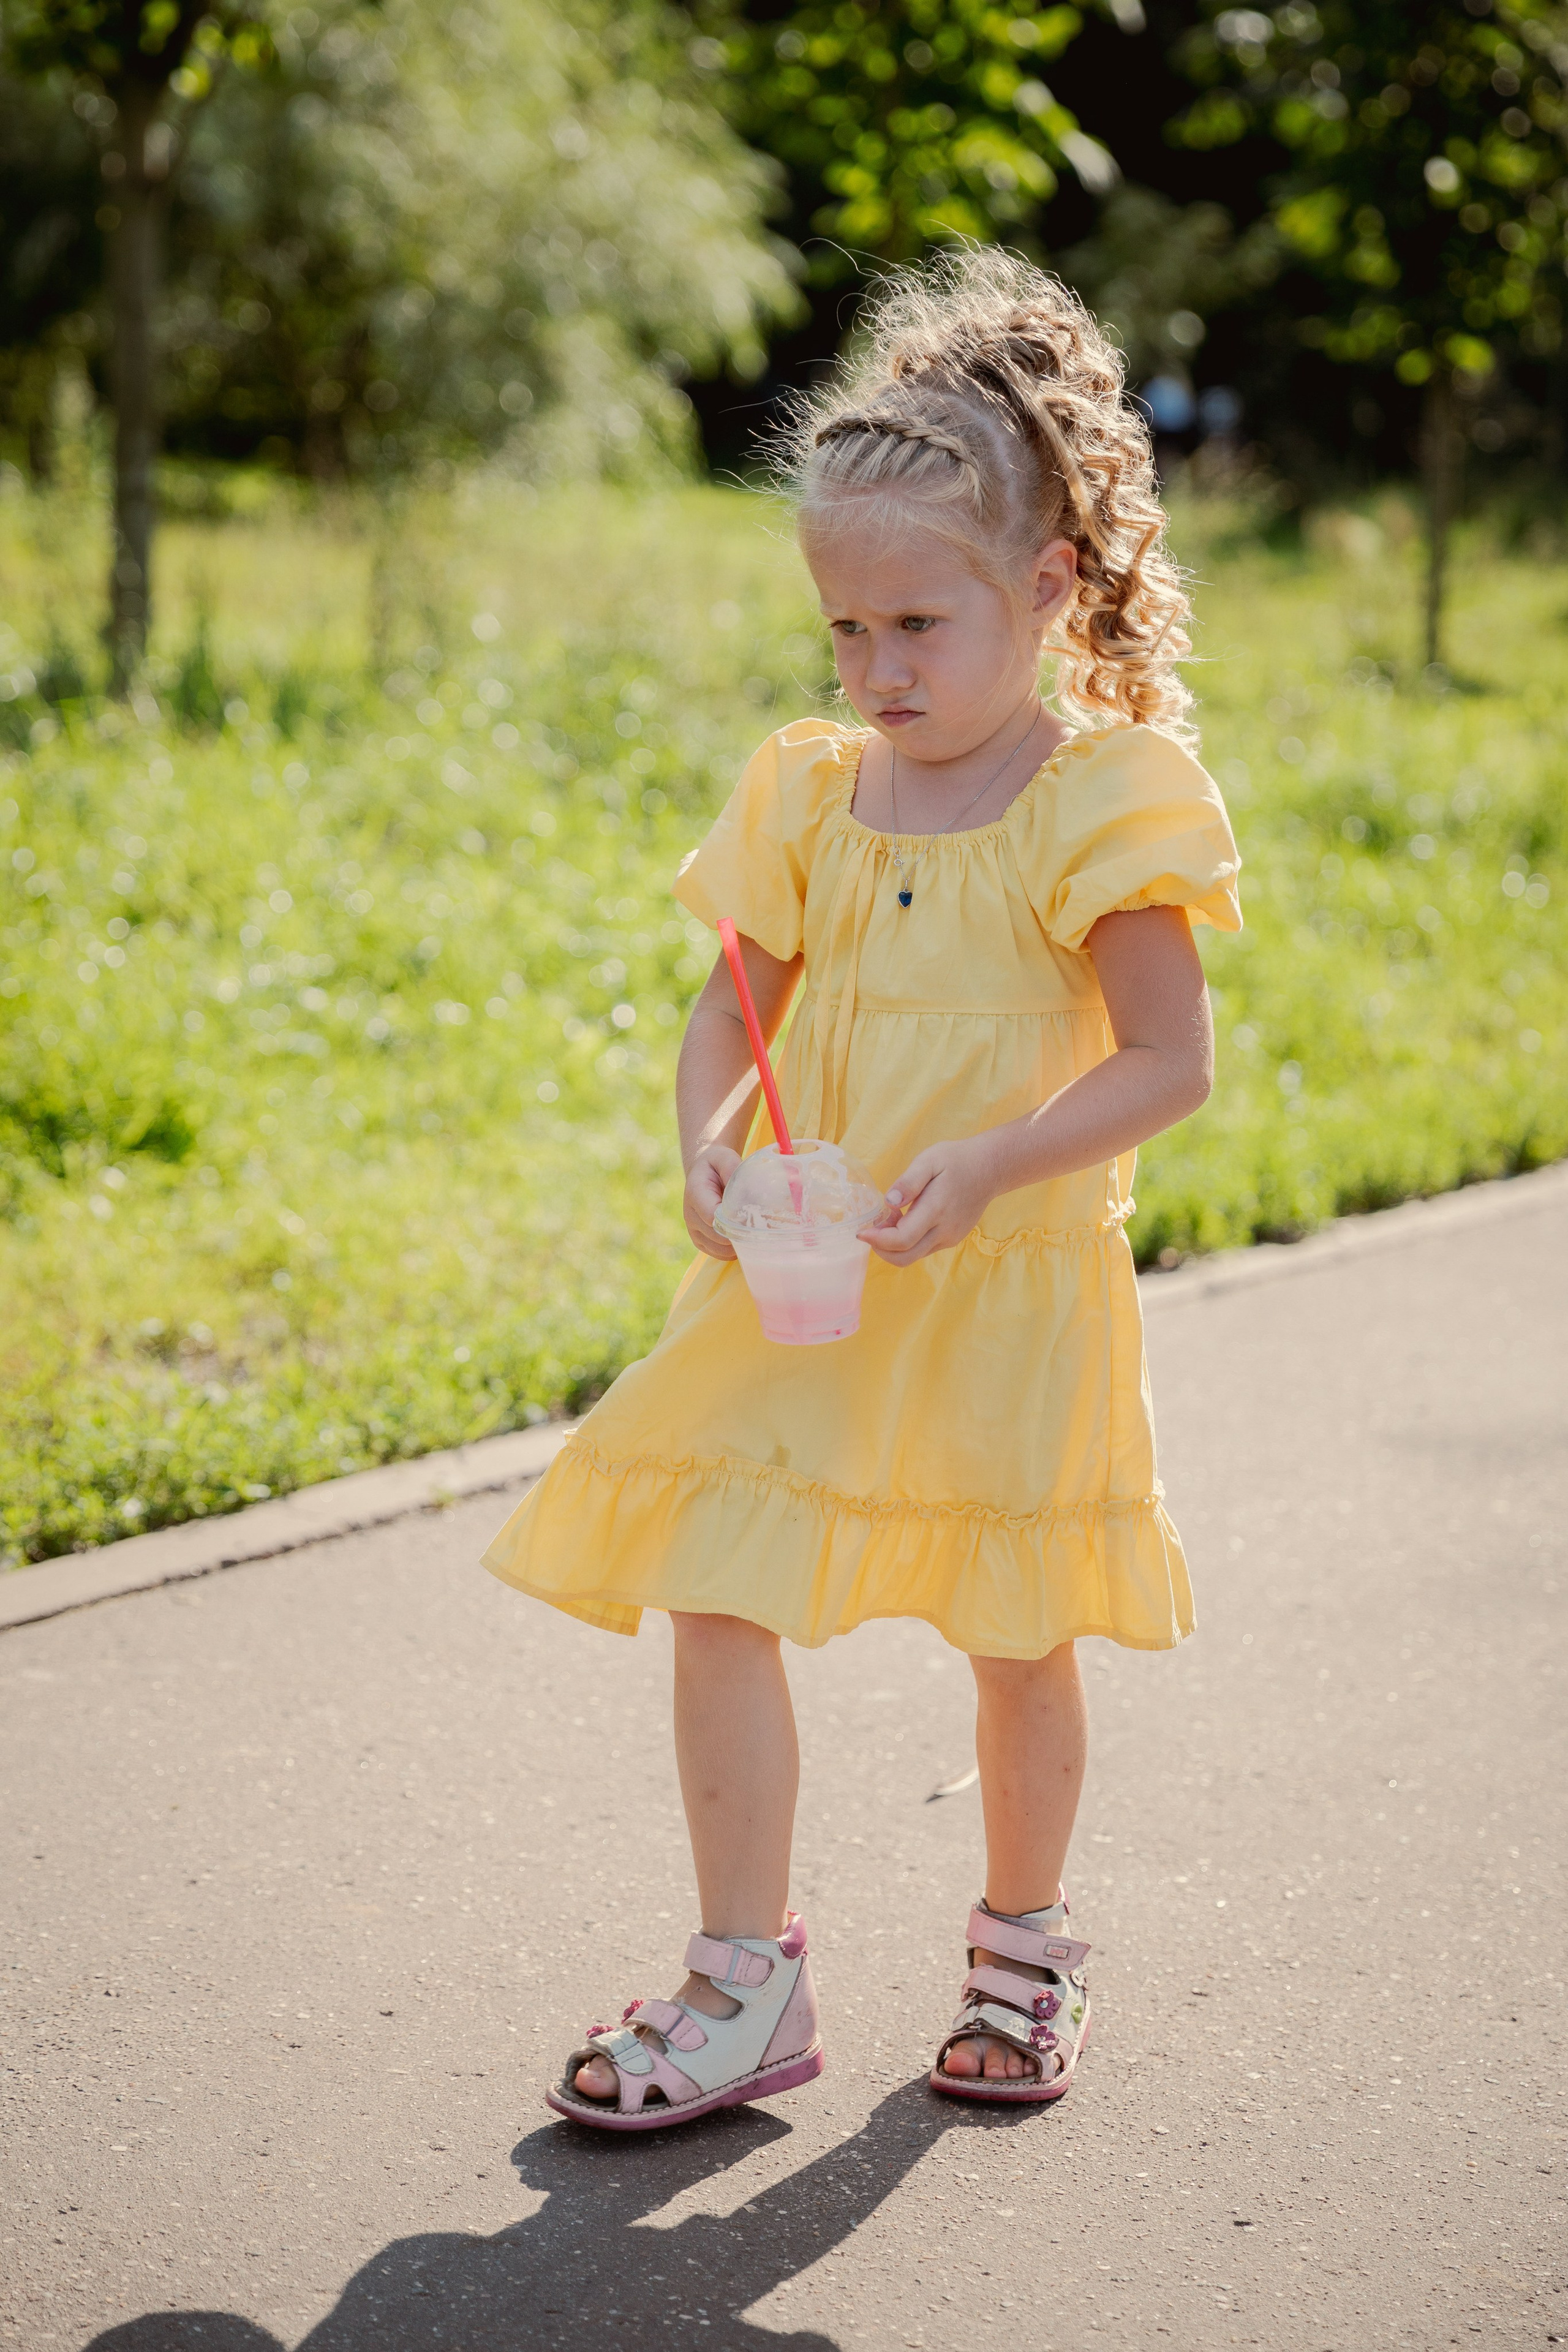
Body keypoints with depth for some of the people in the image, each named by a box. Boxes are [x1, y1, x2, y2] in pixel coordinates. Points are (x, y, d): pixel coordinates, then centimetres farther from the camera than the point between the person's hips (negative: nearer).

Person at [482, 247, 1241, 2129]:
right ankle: (747, 1981, 10)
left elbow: (1170, 1059, -12)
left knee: (1018, 1640, 11)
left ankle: (1022, 1945, 35)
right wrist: (707, 1134, -10)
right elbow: (737, 1003, 11)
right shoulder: (814, 794, 4)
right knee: (717, 1602, -2)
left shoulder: (1101, 803, -10)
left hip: (1011, 1291, -4)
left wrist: (989, 1164, -24)